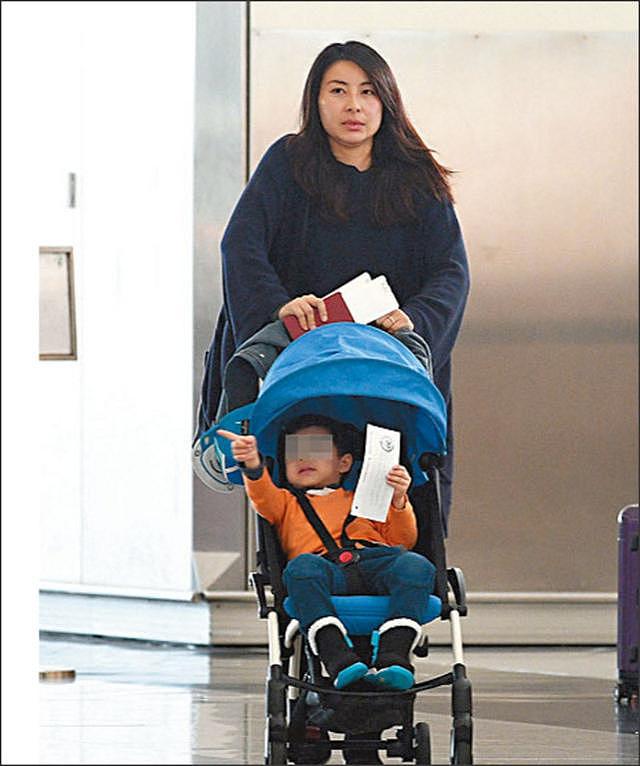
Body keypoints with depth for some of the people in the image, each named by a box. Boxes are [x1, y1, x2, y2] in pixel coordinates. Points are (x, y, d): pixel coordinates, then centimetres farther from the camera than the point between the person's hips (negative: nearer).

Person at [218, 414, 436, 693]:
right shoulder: (287, 502, 36)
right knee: (301, 567, -37)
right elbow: (263, 496, 11)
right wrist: (253, 464, -10)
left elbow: (404, 540, 29)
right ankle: (337, 656, -49)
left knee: (416, 565, -31)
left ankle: (394, 656, -44)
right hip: (327, 568, -1)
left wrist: (398, 502, 11)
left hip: (375, 561, 1)